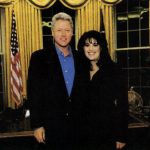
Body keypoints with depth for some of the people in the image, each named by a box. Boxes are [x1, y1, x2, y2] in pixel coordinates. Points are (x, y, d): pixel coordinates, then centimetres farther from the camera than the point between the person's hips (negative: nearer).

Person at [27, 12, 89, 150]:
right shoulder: (39, 57, -4)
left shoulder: (80, 58, 6)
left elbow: (84, 91, 10)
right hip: (51, 126, -3)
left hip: (77, 125, 3)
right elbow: (34, 93, -7)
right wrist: (37, 125, -10)